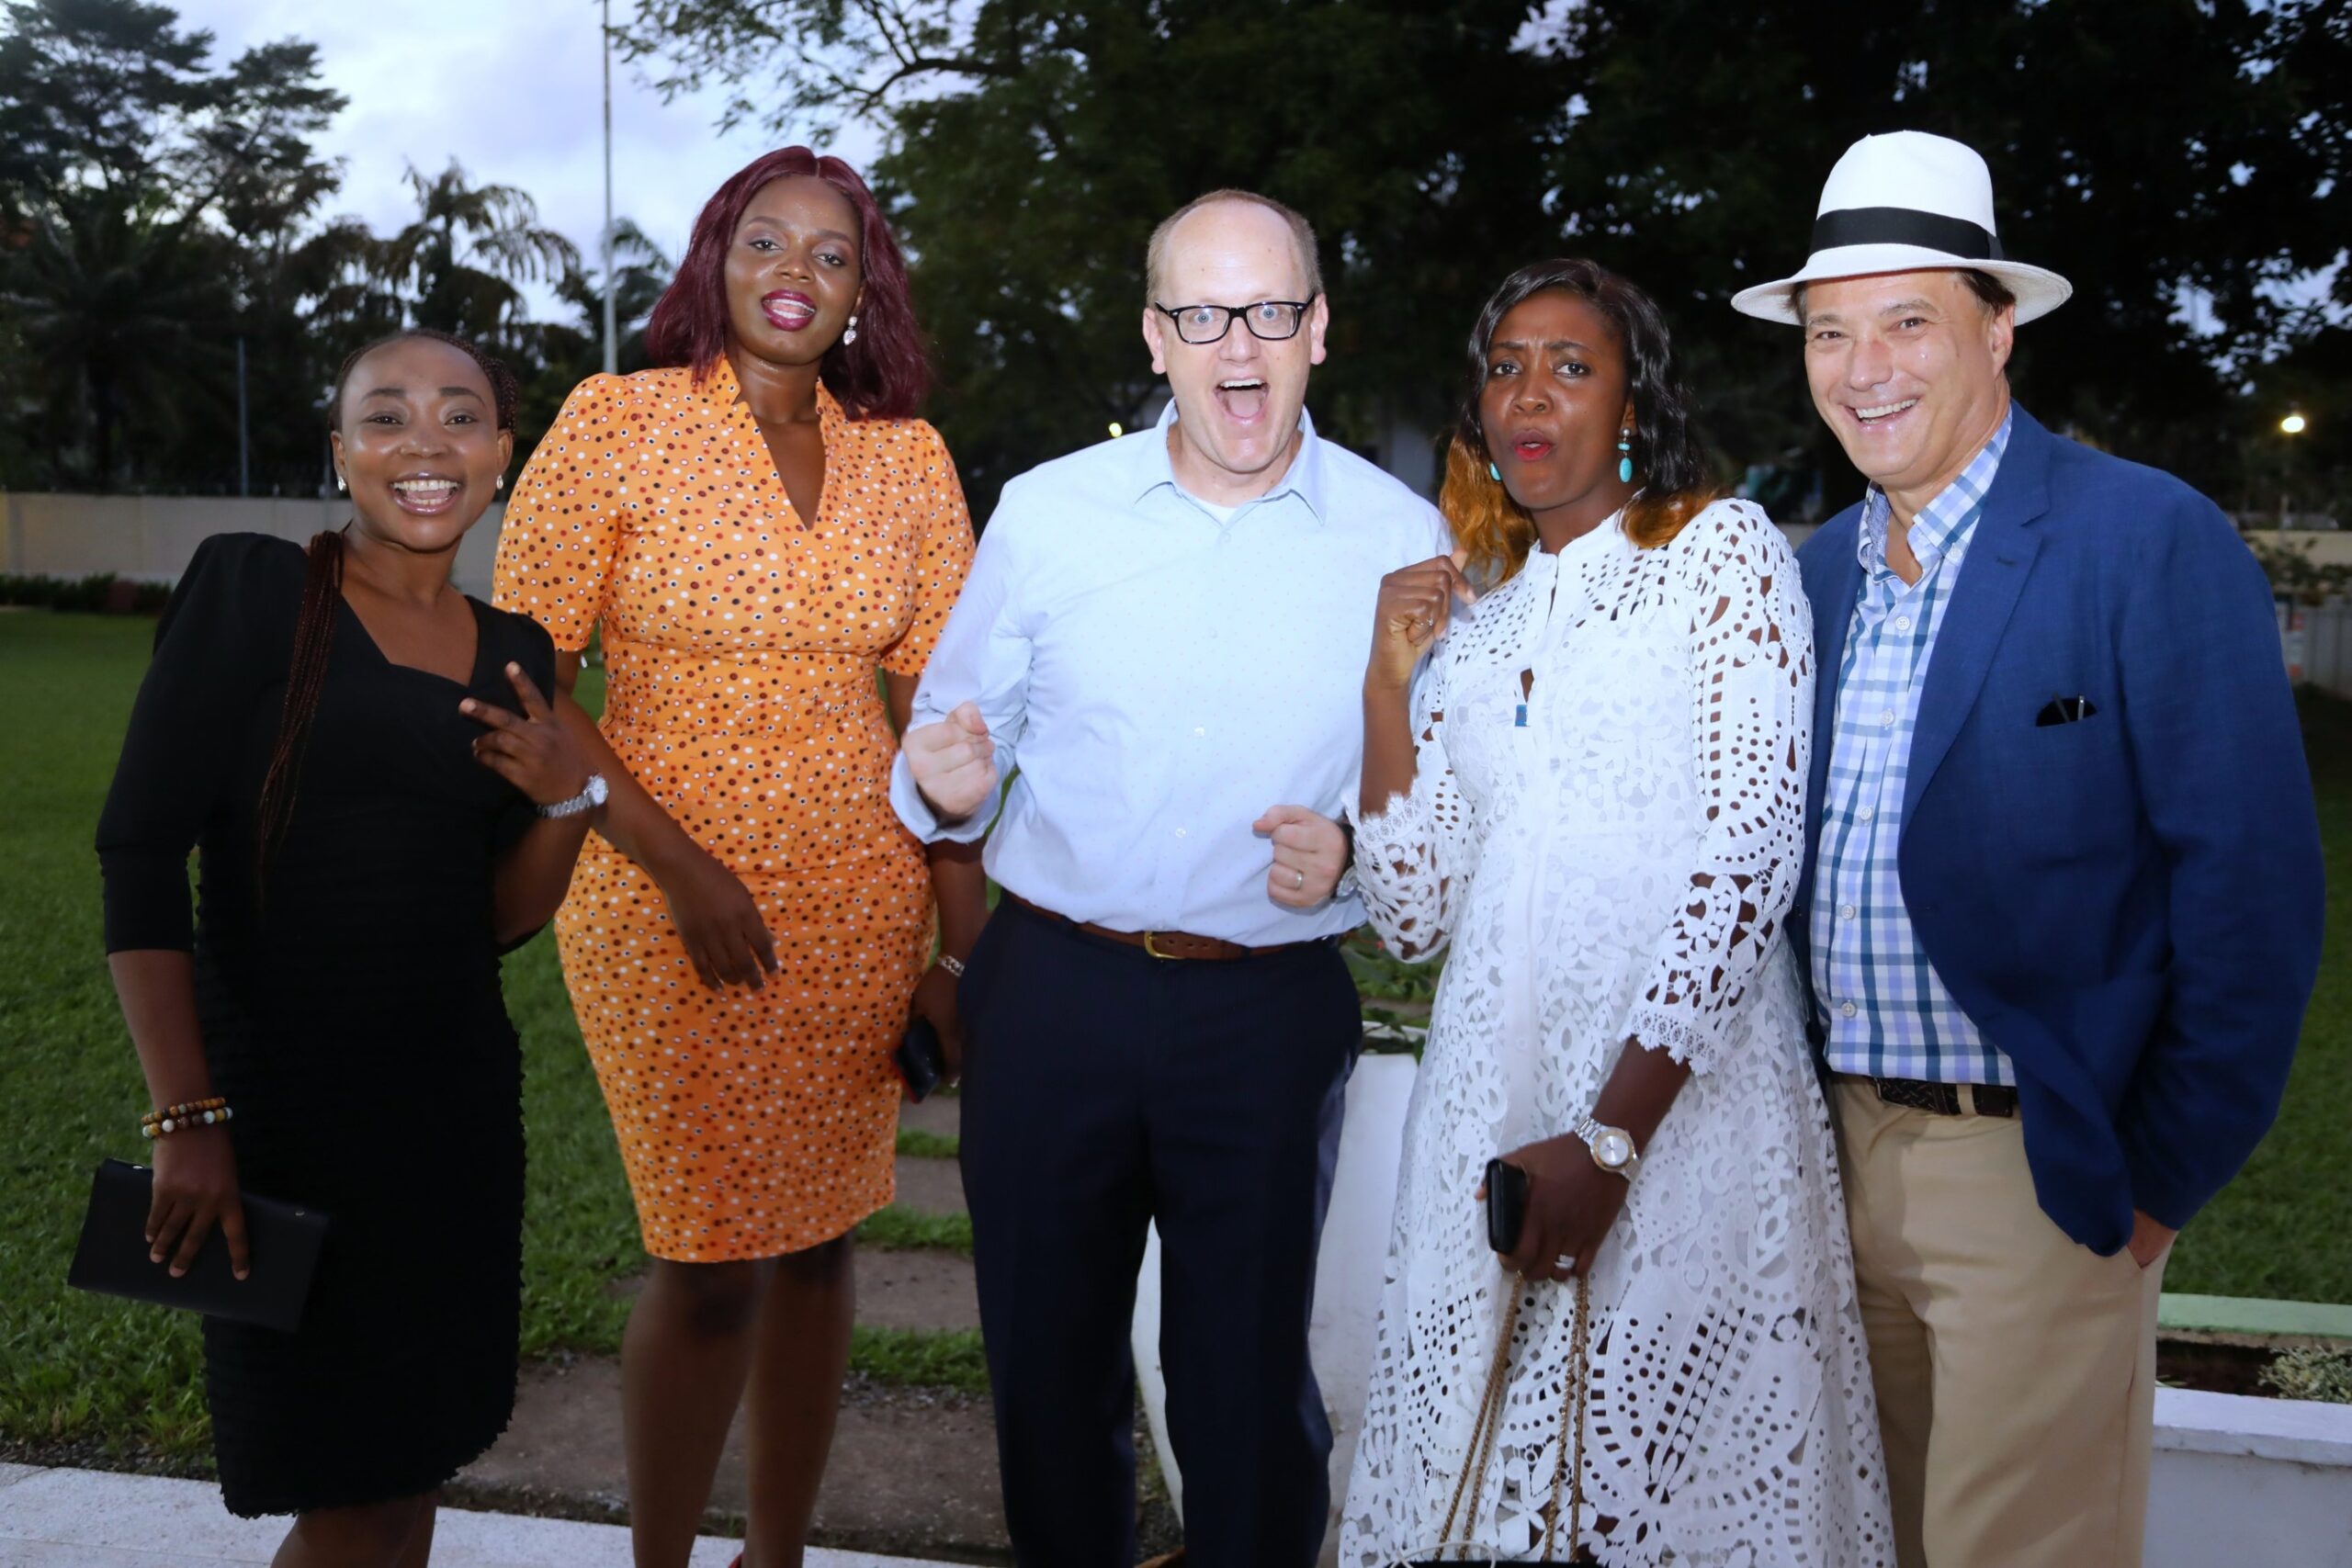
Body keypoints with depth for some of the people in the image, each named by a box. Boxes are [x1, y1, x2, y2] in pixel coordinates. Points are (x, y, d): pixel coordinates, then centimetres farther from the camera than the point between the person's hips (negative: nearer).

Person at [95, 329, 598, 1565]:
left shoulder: (513, 653, 9)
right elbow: (139, 852, -11)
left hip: (457, 1099, 5)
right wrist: (185, 1119, -17)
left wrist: (567, 799, -8)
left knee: (415, 1468, 13)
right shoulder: (250, 589, -6)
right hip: (281, 1099, -5)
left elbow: (497, 920, 11)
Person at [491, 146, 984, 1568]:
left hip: (859, 907, 4)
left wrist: (965, 932, 1)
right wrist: (680, 865, -14)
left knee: (818, 1240, 12)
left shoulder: (908, 457, 6)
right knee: (711, 1265, 0)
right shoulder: (617, 423, -3)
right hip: (669, 905, -3)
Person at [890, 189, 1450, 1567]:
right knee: (1047, 1365, 15)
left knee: (1251, 1391, 10)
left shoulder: (1400, 540, 0)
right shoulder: (1045, 514, 2)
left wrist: (1355, 853, -15)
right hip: (1051, 990, 2)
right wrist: (947, 787, -14)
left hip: (1272, 1015, -1)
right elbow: (960, 728, 9)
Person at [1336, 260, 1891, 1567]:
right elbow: (1413, 917, 10)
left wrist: (1612, 1138, -16)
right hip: (1490, 1102, 5)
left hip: (1685, 1097, -4)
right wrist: (1387, 686, 1)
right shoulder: (1472, 616, 15)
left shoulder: (1721, 549, 0)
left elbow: (1752, 852, -10)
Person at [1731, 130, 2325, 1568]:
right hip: (1838, 1151, 6)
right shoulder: (1821, 570, 8)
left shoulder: (2154, 544, -12)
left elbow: (2251, 894, -13)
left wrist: (2162, 1179, -11)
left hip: (2034, 1174, -6)